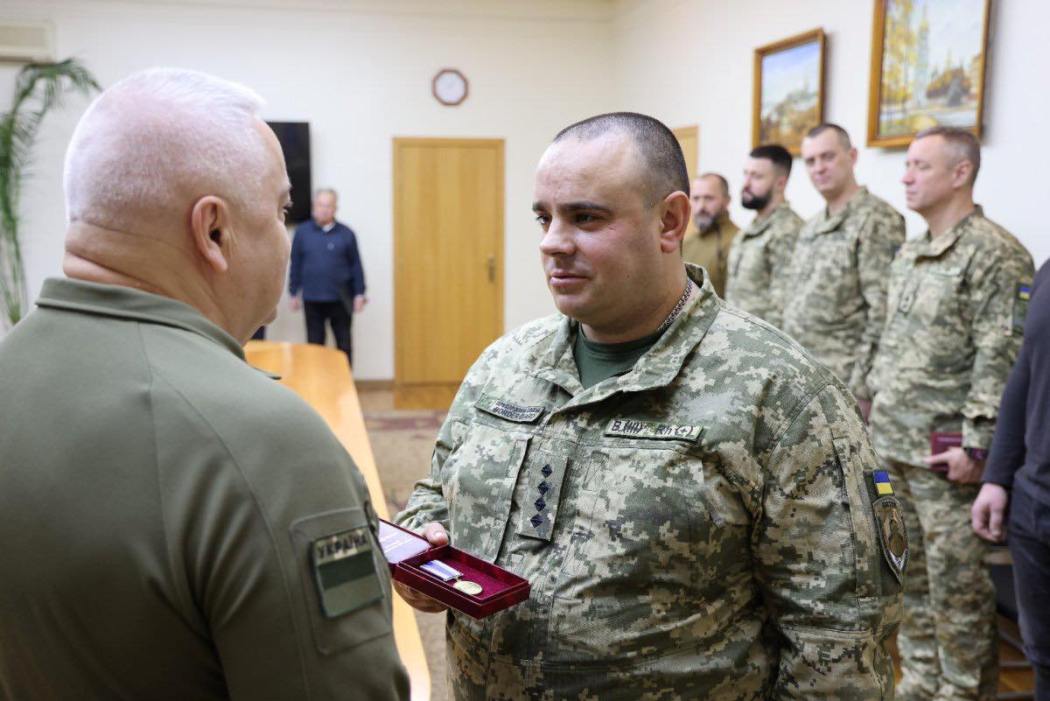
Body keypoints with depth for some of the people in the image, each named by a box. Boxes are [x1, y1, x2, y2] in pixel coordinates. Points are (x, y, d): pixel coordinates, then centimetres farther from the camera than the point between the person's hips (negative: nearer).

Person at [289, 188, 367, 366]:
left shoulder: (346, 234, 0)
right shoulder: (302, 232, 1)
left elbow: (356, 266, 3)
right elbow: (295, 265, 5)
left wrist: (359, 294, 0)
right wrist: (294, 293, 5)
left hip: (341, 300, 0)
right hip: (312, 300, 0)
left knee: (344, 344, 8)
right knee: (315, 344, 8)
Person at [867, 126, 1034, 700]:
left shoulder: (993, 253, -12)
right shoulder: (909, 255, 14)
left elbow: (1001, 360, -17)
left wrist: (976, 444, -19)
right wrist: (875, 411, 17)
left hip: (946, 453, -8)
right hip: (895, 445, 8)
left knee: (957, 586, 3)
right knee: (912, 577, 17)